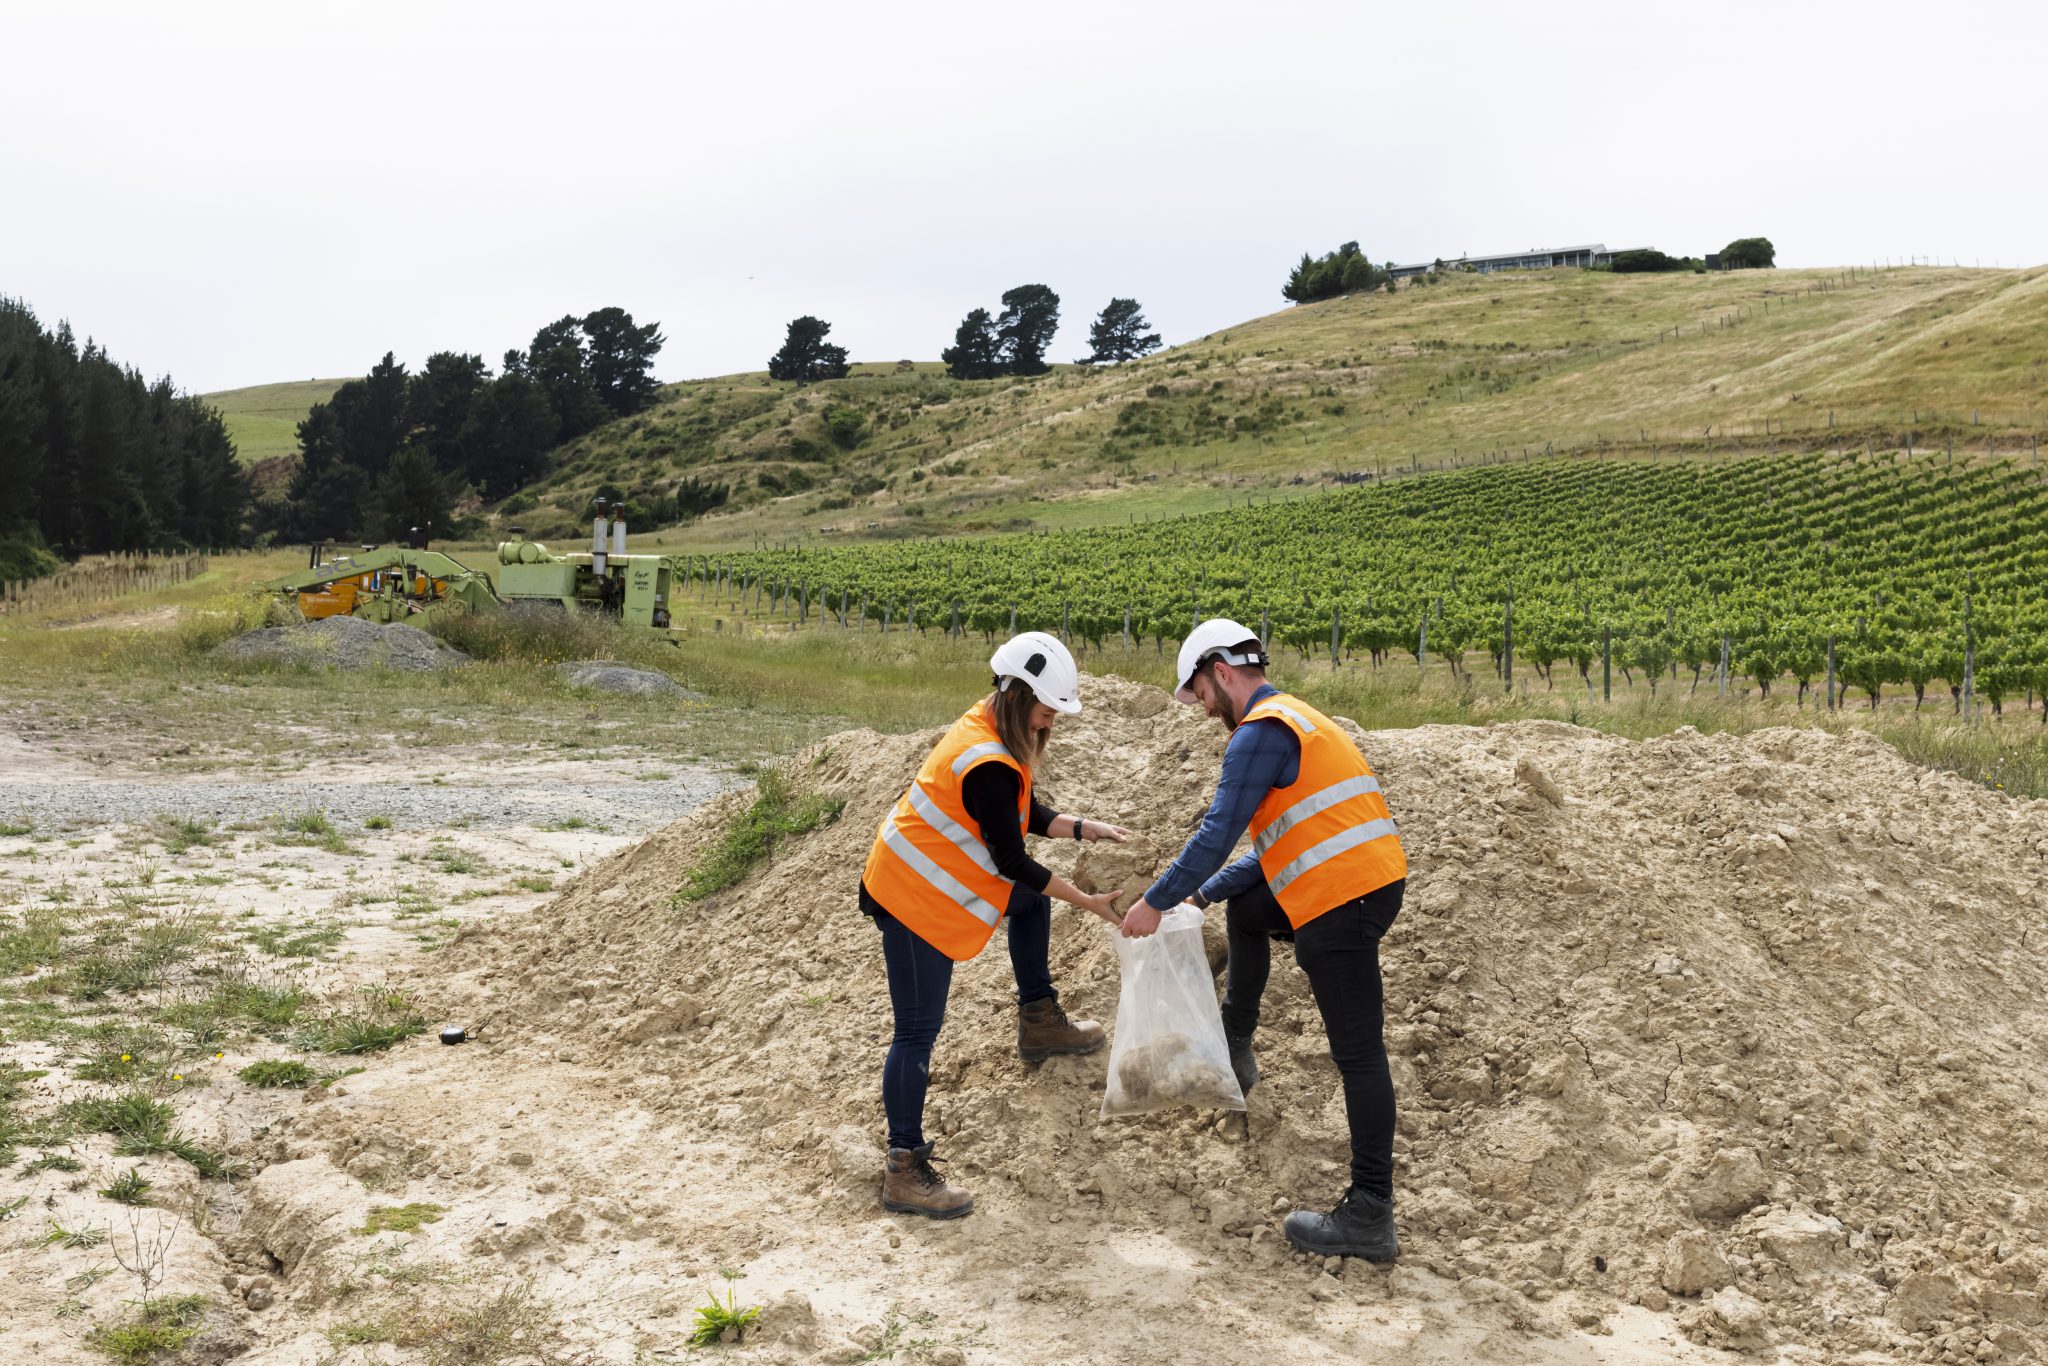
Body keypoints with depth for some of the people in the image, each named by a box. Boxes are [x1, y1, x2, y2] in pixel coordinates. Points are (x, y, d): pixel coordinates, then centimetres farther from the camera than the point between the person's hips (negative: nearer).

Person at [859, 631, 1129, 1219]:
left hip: (928, 876, 10)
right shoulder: (989, 766, -28)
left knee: (1031, 899, 24)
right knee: (918, 1032, -4)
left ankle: (1038, 1022, 33)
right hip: (914, 902, -10)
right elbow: (1012, 861, -21)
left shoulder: (988, 728, 2)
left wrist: (1085, 828, 0)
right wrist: (1088, 903, -14)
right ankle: (904, 1172, 5)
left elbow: (1029, 815, 13)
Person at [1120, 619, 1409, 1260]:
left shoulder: (1261, 731, -11)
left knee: (1358, 1053, -6)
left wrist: (1156, 902, -7)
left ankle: (1369, 1218, -1)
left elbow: (1218, 833, -17)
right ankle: (1233, 1049, 36)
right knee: (1245, 909, 30)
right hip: (1373, 882, 10)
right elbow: (1277, 845, 24)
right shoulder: (1298, 720, 22)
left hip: (1341, 902, -10)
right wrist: (1201, 893, 22)